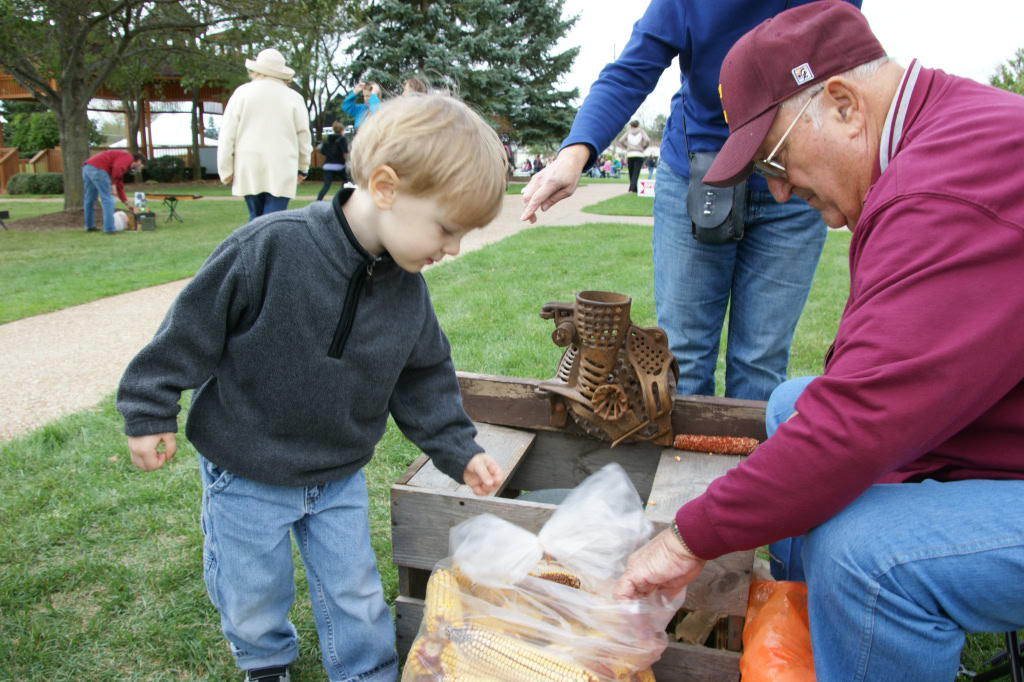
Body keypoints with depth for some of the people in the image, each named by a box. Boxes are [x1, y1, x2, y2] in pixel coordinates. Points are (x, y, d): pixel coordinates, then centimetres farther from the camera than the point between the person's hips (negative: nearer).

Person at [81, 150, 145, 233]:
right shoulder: (129, 157, 4)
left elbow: (119, 186, 33)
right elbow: (116, 168, -18)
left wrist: (127, 204, 33)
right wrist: (113, 184, -14)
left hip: (87, 167, 10)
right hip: (97, 168, -10)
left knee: (89, 199, 20)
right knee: (107, 200, -3)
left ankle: (89, 226, 30)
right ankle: (109, 228, -3)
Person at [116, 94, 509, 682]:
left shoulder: (408, 289, -10)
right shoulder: (270, 248, -27)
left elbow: (424, 379, 3)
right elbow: (194, 328, -16)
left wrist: (458, 450, -1)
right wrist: (151, 411, -9)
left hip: (340, 477, 3)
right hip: (246, 477, -3)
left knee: (356, 598, 14)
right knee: (251, 599, 17)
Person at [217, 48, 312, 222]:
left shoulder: (242, 93, 3)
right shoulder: (294, 98, 3)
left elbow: (227, 135, 2)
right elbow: (303, 136, 6)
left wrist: (226, 169, 7)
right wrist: (302, 168, 19)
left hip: (248, 170, 2)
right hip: (281, 172, -1)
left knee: (256, 218, 14)